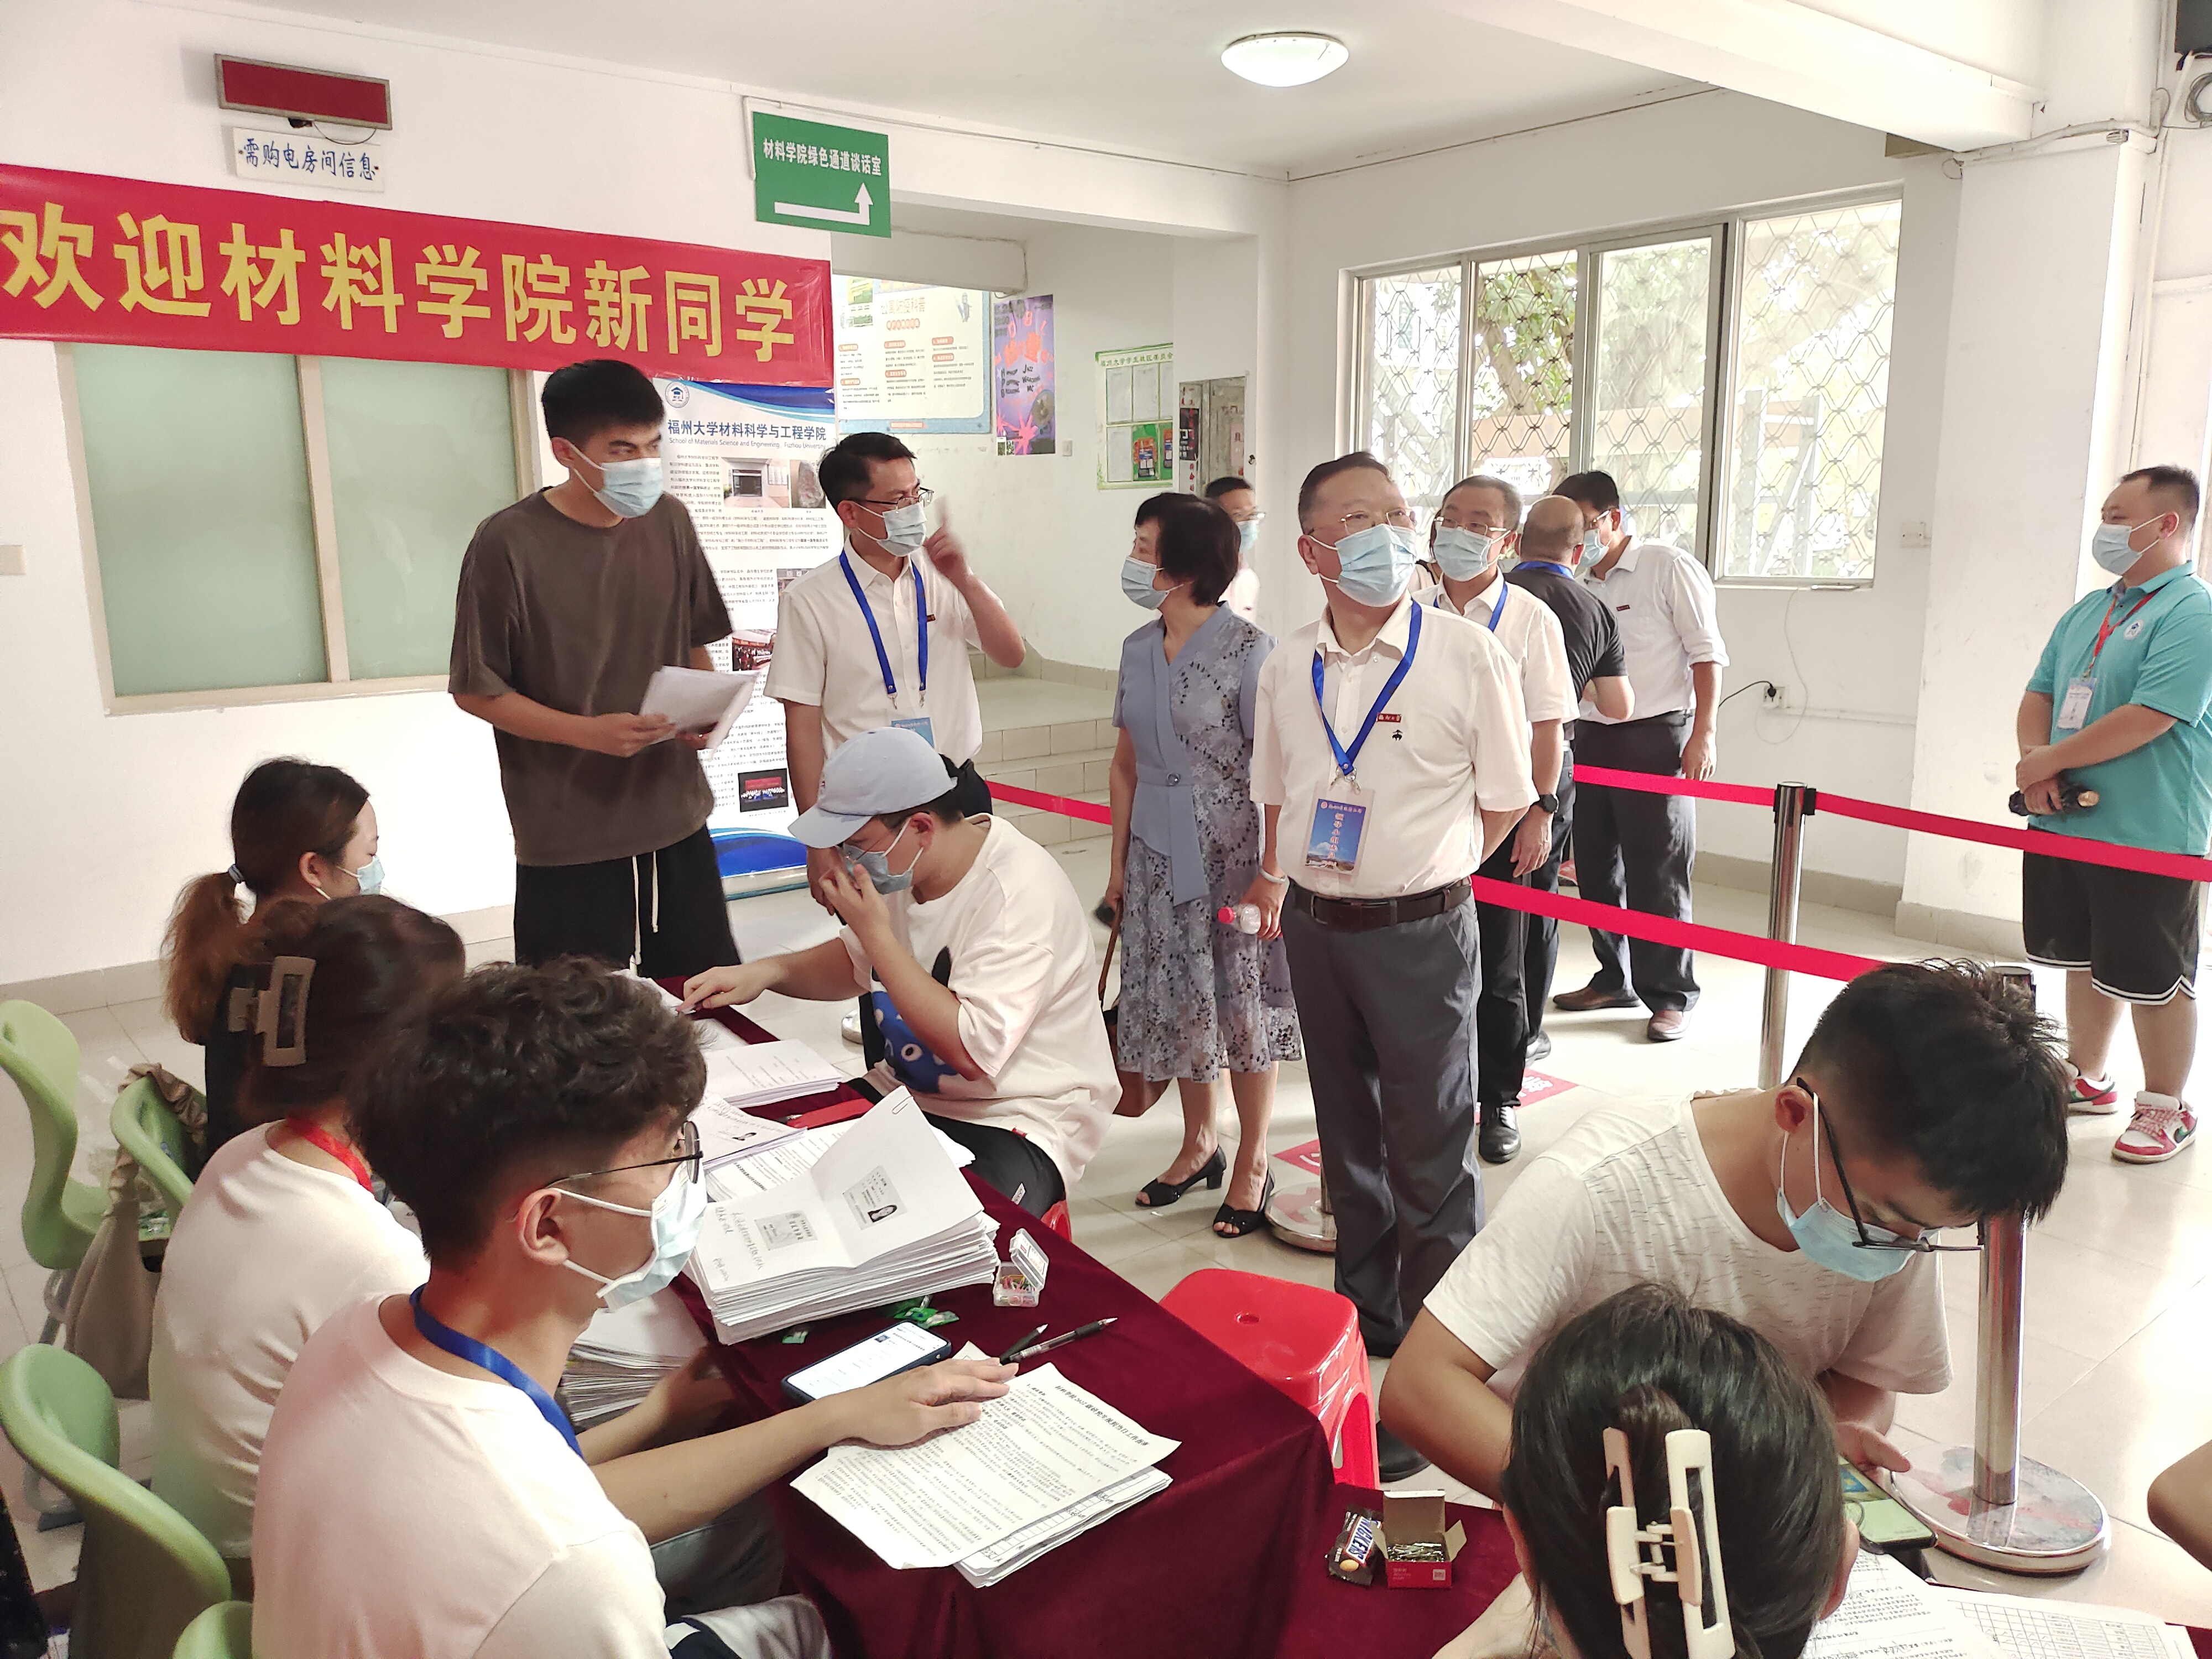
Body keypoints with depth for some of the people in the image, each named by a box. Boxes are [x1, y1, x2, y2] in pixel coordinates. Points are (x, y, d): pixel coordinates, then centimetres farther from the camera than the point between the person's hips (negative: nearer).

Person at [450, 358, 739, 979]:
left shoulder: (668, 521, 4)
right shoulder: (508, 543, -11)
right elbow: (476, 691, -6)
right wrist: (590, 732, -18)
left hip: (677, 817, 5)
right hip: (567, 837, -4)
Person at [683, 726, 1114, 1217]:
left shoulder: (1022, 893, -23)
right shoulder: (901, 868, 2)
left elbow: (973, 1052, -29)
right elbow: (856, 964, 22)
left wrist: (877, 933, -24)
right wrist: (767, 971, 2)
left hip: (1016, 1123, -8)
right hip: (906, 1092, 8)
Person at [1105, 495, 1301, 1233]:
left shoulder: (1246, 649, -13)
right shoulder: (1138, 649, 5)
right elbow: (1128, 760, 11)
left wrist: (1272, 870, -16)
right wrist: (1119, 859, 11)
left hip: (1232, 851, -5)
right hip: (1158, 855, 6)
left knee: (1244, 1004, 5)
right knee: (1178, 1004, 14)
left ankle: (1253, 1164, 22)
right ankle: (1199, 1143, 34)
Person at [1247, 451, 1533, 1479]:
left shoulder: (1466, 657, -12)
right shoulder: (1288, 667, 2)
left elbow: (1504, 799, -2)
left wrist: (1420, 872, 1)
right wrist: (1274, 876, 12)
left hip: (1418, 932, -5)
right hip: (1313, 927, 5)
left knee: (1431, 1159, 3)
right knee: (1348, 1136, 20)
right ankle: (1364, 1317, 40)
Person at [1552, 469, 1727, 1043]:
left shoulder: (1669, 567, -4)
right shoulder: (1580, 586, 12)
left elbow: (1707, 653, -7)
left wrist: (1703, 734, -14)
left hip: (1655, 736, -6)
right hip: (1591, 737, 6)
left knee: (1658, 871, -2)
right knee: (1597, 866, 10)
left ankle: (1671, 995, 9)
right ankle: (1615, 979, 25)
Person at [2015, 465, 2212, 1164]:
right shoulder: (2088, 610, 13)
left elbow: (2151, 719, -22)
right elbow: (2040, 693, 13)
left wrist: (2051, 759, -14)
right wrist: (2036, 763, -6)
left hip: (2150, 841, -8)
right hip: (2066, 822, 8)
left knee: (2154, 980, 3)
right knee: (2084, 961, 18)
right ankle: (2086, 1079, 34)